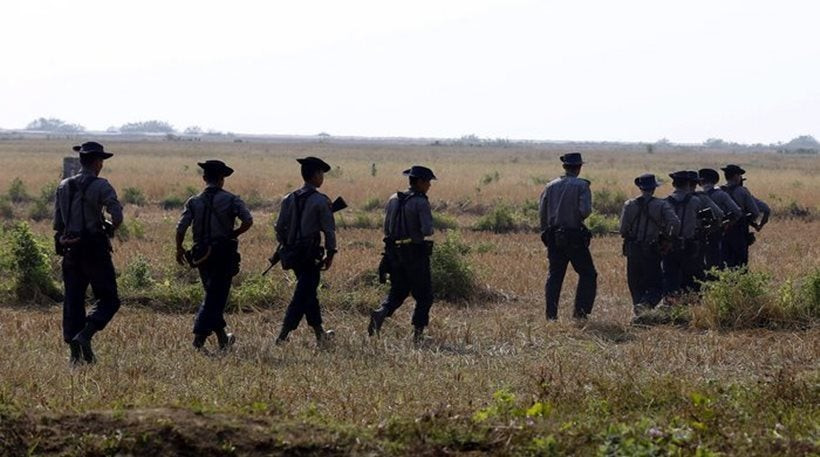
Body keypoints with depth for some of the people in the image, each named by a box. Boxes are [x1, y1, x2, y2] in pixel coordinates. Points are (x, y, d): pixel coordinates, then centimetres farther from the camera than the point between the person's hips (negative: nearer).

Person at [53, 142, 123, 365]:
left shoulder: (63, 186, 8)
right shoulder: (101, 186, -9)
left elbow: (58, 223, 9)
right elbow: (117, 216, -20)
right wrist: (110, 229, 1)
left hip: (70, 249, 5)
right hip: (95, 250, -5)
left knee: (73, 300, 9)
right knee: (109, 299, 4)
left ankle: (75, 353, 7)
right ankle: (85, 335, -15)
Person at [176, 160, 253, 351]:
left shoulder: (194, 202, 2)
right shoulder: (231, 200, -4)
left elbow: (181, 227, -5)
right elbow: (248, 221, -15)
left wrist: (179, 249, 8)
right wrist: (233, 234, 0)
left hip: (202, 255, 4)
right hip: (224, 254, -4)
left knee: (213, 294, 18)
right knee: (216, 297, -2)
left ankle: (222, 338, 25)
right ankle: (199, 337, -13)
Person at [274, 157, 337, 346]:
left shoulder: (289, 199, 5)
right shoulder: (320, 201, -12)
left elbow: (280, 227, 7)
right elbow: (329, 230, -10)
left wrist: (286, 247, 18)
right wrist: (330, 254, 0)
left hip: (292, 253, 7)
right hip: (310, 254, -7)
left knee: (309, 290, 18)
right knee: (303, 294, -3)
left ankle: (320, 334, 27)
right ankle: (283, 335, -10)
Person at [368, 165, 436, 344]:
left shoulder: (394, 199, 5)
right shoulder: (421, 202, -14)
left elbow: (387, 228, 8)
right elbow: (427, 230, -22)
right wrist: (428, 231, 0)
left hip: (394, 251, 6)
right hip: (416, 253, -6)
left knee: (397, 291, 16)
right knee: (424, 295, 8)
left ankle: (380, 313, -9)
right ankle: (418, 331, 3)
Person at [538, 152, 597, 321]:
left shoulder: (551, 186, 6)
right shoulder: (581, 186, -9)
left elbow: (542, 211, 5)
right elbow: (585, 211, -19)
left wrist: (546, 233, 15)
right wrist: (579, 216, 4)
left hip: (554, 237, 5)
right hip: (575, 236, -5)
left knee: (554, 275, 11)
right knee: (588, 275, 7)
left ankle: (551, 314, 6)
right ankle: (580, 312, 0)